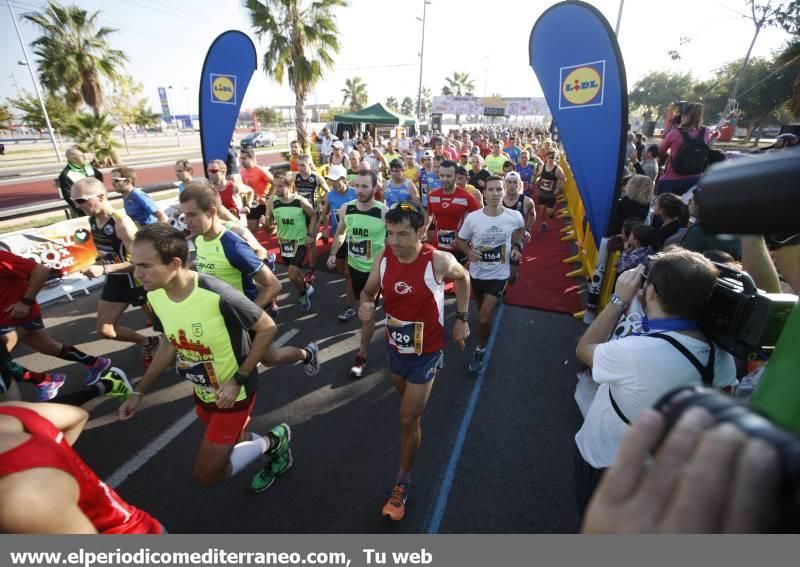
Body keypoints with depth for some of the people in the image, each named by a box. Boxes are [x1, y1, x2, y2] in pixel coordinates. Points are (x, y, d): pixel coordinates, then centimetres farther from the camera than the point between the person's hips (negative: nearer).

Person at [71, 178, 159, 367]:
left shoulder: (121, 223, -26)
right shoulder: (92, 220, 1)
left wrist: (104, 269, -34)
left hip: (137, 281, -8)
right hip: (114, 282, 8)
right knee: (105, 331, 11)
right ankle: (147, 343, 32)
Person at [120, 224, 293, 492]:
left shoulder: (217, 295, -34)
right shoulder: (155, 296, -11)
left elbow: (268, 328, -22)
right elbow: (169, 344, 7)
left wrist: (238, 380, -23)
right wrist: (139, 391, 8)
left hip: (233, 393, -7)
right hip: (203, 392, 7)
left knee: (206, 475, 2)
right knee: (229, 444, 25)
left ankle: (272, 442, 20)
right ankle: (273, 446, 51)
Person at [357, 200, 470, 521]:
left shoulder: (438, 261, -26)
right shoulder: (383, 257, -15)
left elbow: (462, 278, -4)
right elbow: (369, 291, -1)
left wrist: (462, 319, -3)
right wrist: (366, 305, -24)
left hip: (425, 352, -4)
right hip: (395, 346, 5)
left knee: (409, 419, 5)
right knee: (408, 406, 29)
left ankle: (402, 484, 27)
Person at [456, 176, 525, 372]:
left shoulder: (515, 217, -14)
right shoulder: (472, 218, -16)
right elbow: (460, 241, -2)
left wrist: (517, 247, -8)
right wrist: (468, 252, -22)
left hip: (499, 274, -2)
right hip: (477, 273, 2)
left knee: (484, 318, -9)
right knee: (483, 313, 23)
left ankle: (480, 350, 18)